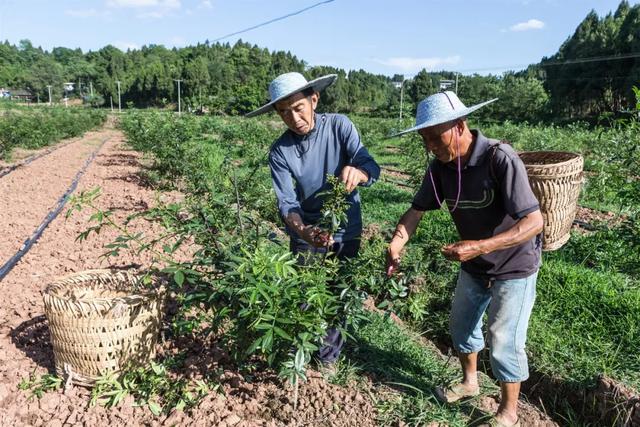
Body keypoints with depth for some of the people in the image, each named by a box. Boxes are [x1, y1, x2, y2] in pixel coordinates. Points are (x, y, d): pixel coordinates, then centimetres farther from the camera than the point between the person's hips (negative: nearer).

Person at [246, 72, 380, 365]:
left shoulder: (340, 126, -15)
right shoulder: (279, 151, -13)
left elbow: (372, 168, -23)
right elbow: (287, 203, -19)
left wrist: (358, 172, -48)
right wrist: (302, 230, -40)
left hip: (346, 229, 0)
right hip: (306, 233, 0)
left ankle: (332, 341, 44)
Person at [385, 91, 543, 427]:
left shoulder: (500, 159, -31)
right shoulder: (440, 166, -12)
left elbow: (534, 222, -32)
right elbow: (417, 210, -9)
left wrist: (479, 246, -42)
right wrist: (396, 244, -27)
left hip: (514, 265, -6)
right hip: (474, 264, 7)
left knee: (503, 341, 1)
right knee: (461, 323, 19)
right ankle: (469, 382, 45)